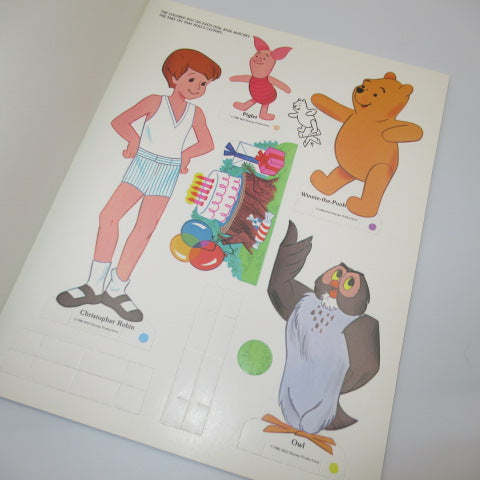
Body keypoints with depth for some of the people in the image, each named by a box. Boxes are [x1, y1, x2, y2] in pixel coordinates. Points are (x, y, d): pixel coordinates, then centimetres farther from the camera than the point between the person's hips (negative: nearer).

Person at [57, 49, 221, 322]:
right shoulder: (155, 102, -1)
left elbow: (207, 143, 13)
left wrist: (187, 153, 0)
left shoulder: (195, 113, 6)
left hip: (168, 174, 2)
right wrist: (134, 139, -12)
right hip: (142, 165, -1)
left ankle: (116, 289, 4)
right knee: (110, 215, -14)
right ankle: (95, 285, -2)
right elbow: (120, 121, 1)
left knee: (145, 229, -5)